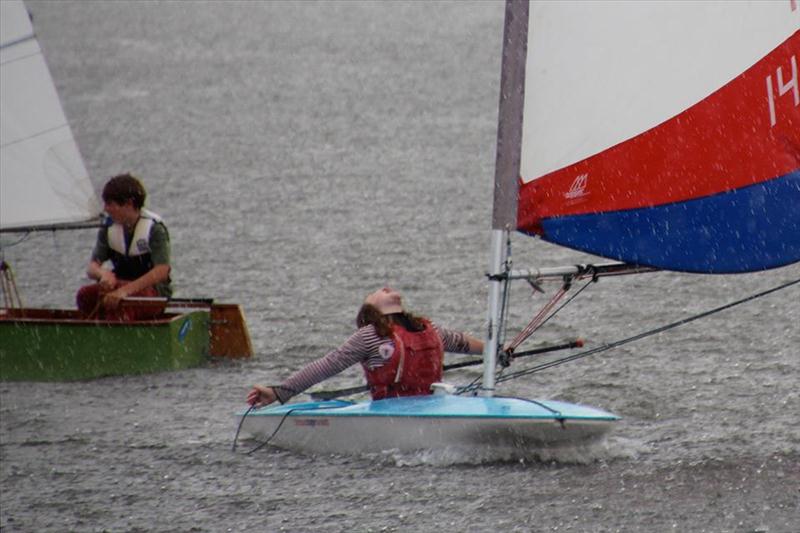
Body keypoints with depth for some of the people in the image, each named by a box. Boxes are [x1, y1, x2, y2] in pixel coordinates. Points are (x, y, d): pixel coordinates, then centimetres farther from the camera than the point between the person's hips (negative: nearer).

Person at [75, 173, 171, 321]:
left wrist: (125, 290, -33)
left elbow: (162, 271, -23)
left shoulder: (154, 229, -11)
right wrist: (103, 274, -25)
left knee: (119, 302, -36)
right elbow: (91, 268, 2)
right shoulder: (109, 229, 7)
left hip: (153, 292, -6)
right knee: (85, 294, -22)